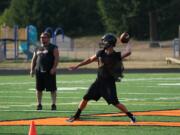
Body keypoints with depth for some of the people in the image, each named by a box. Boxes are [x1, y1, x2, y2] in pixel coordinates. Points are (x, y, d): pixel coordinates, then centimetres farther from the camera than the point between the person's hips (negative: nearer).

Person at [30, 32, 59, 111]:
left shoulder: (53, 48, 2)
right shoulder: (38, 49, 18)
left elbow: (56, 58, -7)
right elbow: (34, 60, 20)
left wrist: (54, 68, -18)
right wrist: (32, 69, 10)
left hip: (49, 72, -5)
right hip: (39, 71, 5)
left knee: (52, 89, -3)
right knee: (39, 89, 6)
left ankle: (53, 104, 2)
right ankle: (39, 104, 14)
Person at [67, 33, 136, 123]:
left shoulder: (116, 56, -13)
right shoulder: (101, 53, 0)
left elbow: (128, 52, -30)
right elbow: (90, 60, 12)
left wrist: (128, 44, -12)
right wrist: (77, 66, 15)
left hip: (109, 83, -5)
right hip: (99, 81, 5)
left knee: (115, 103, -10)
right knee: (86, 98, 4)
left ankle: (131, 116, 5)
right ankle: (76, 116, 20)